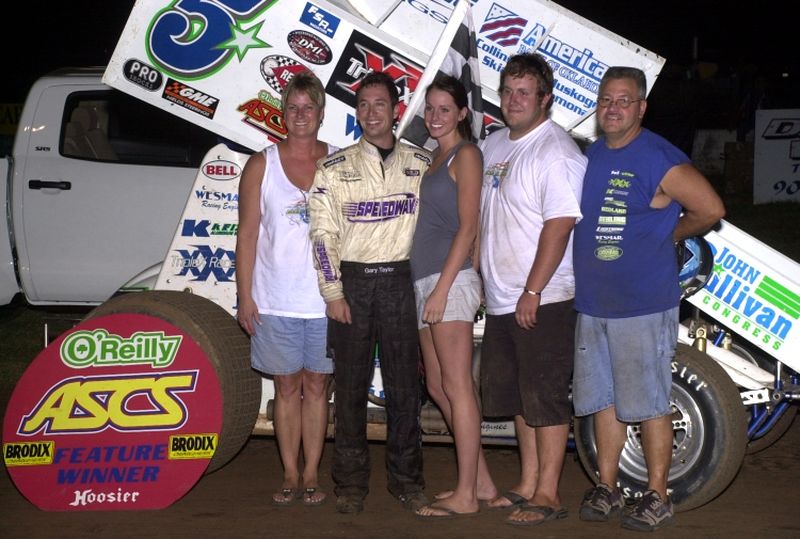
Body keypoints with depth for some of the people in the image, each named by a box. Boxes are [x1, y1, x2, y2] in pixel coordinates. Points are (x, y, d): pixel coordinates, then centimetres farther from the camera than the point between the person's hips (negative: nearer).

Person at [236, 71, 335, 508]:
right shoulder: (261, 165, 3)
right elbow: (247, 234, 2)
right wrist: (245, 297, -3)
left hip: (327, 300, 0)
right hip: (276, 302, 0)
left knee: (316, 386, 8)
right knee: (287, 388, 8)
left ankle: (311, 476, 16)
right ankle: (290, 476, 18)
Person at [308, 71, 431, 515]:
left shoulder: (422, 165, 7)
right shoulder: (334, 168, 4)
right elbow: (323, 234, 0)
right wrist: (333, 292, -6)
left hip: (402, 281, 1)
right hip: (351, 281, 0)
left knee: (404, 384, 3)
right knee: (350, 386, 3)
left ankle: (406, 479, 13)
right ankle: (351, 482, 12)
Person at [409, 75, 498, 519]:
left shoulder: (466, 155, -5)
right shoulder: (435, 158, 20)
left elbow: (468, 226, -12)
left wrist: (442, 288, -18)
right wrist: (429, 288, 13)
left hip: (451, 280, -9)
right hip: (425, 281, 9)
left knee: (457, 386, -7)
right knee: (437, 387, 11)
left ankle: (466, 495, -2)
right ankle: (482, 482, 19)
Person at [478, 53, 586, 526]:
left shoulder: (557, 152, -14)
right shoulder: (494, 145, 13)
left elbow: (559, 226, -20)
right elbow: (481, 217, 23)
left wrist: (533, 293, -22)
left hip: (544, 301, -9)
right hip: (501, 301, 9)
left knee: (546, 399, -3)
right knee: (516, 396, 16)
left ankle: (548, 495, 5)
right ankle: (527, 484, 27)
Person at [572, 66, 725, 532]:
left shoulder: (659, 159, -11)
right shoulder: (590, 156, 11)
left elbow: (710, 209, -8)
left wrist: (669, 235, 3)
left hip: (644, 307, -7)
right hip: (593, 304, 7)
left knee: (649, 405, 0)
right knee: (603, 401, 13)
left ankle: (658, 497, 12)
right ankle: (607, 489, 25)